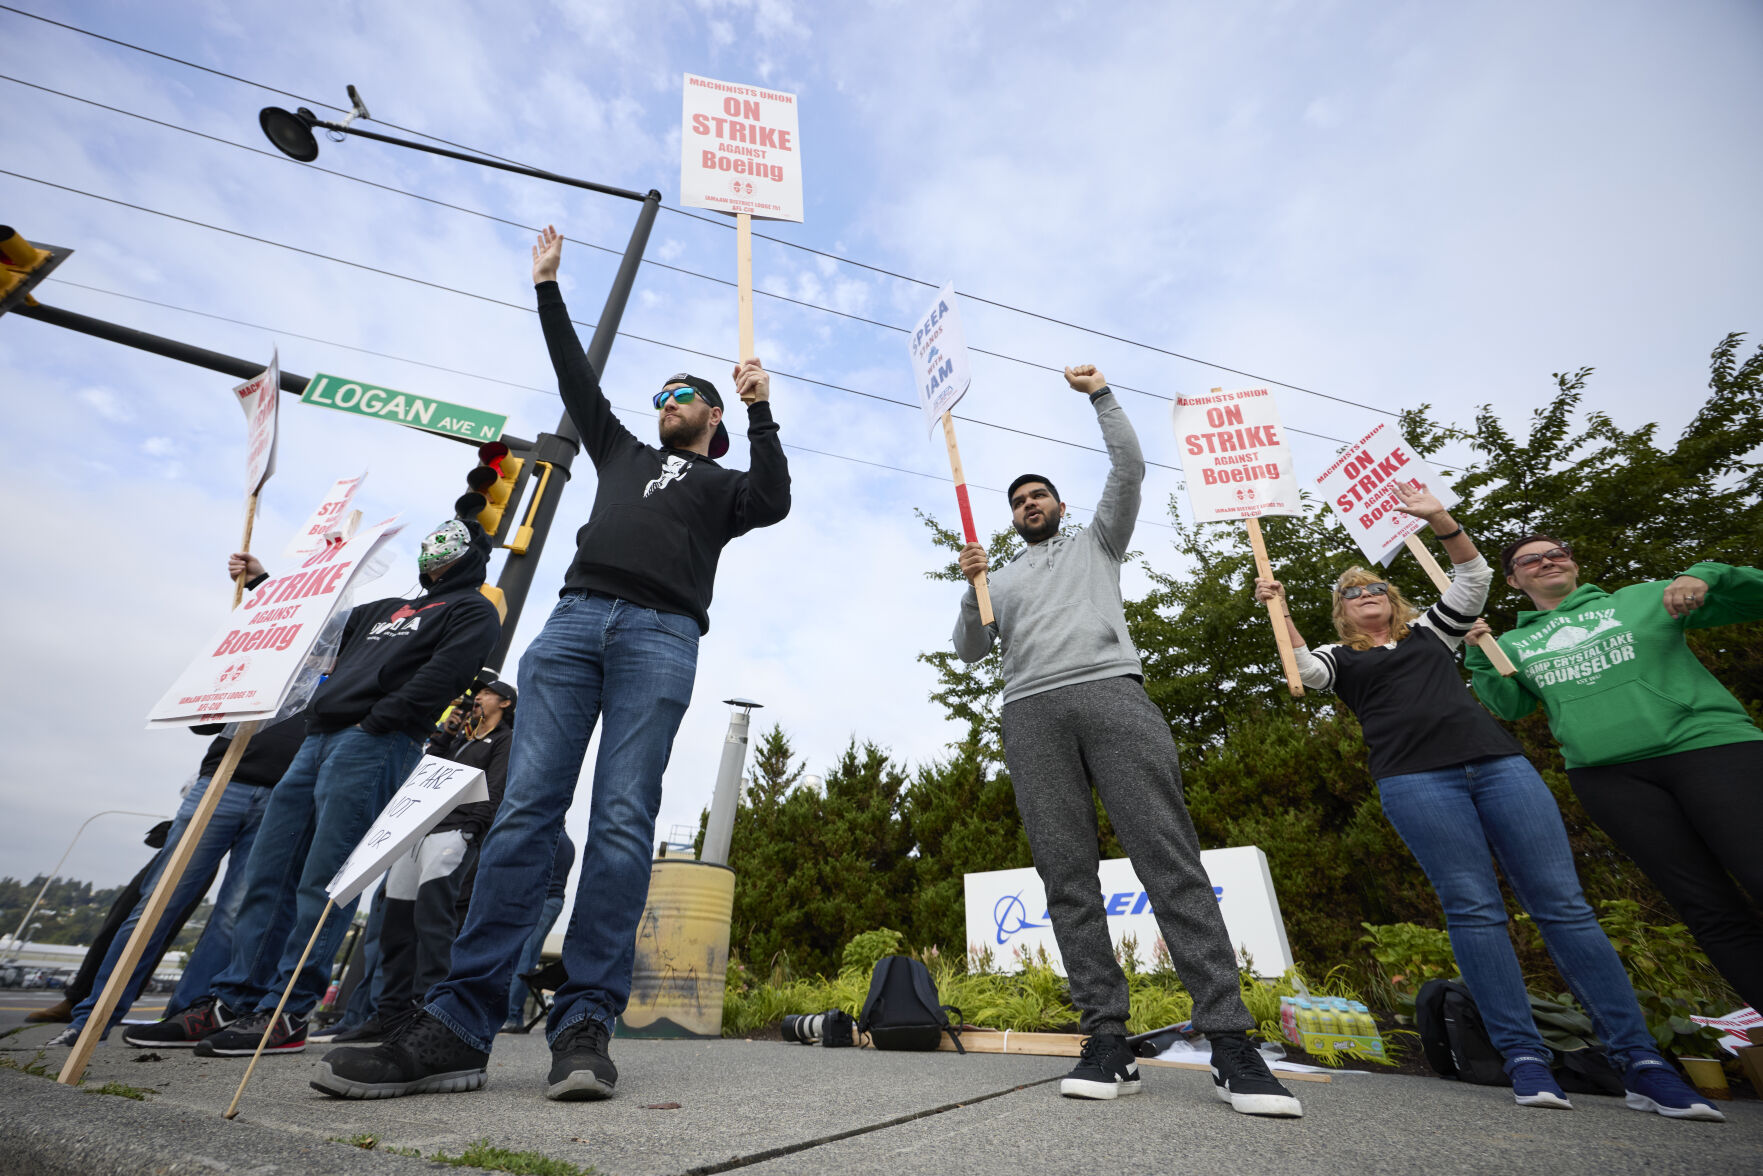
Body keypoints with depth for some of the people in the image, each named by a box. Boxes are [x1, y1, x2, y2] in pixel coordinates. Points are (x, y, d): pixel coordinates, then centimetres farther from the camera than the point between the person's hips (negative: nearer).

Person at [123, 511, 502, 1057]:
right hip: (319, 740, 9)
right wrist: (263, 583, 36)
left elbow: (444, 674, -12)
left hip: (374, 746, -9)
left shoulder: (473, 611, 4)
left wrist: (377, 722, -15)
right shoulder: (389, 609, 30)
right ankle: (229, 1003, 15)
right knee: (269, 873, 8)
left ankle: (284, 1016, -2)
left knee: (321, 884, -8)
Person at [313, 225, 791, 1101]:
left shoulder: (722, 484, 23)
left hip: (660, 635, -3)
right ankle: (458, 1027, -6)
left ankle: (585, 1027, -9)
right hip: (575, 618, 4)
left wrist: (761, 413, 0)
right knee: (525, 810, -8)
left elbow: (774, 503, 3)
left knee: (621, 822, -12)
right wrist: (548, 288, 44)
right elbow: (578, 380, 39)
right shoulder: (623, 455, 35)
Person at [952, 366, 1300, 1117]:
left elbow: (1129, 470, 16)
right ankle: (1107, 1040, -2)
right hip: (1031, 711, 2)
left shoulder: (1098, 542, 28)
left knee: (1171, 858, -12)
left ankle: (1230, 1042, -9)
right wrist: (970, 590, 4)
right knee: (1067, 877, -5)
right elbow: (969, 652, 20)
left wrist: (1101, 396, 16)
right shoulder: (1001, 579, 30)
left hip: (1110, 691, -2)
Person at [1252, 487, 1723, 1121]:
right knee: (1473, 907, -8)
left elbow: (1473, 575, 17)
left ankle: (1641, 1062, 1)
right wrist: (1277, 610, -17)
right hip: (1416, 779, -3)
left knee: (1562, 902, -3)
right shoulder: (1342, 658, 14)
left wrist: (1439, 518, 8)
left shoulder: (1430, 631, 24)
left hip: (1497, 761, 3)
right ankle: (1524, 1056, -4)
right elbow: (1302, 668, -7)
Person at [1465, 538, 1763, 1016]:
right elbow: (1510, 705, 8)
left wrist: (1705, 576, -10)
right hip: (1607, 777, 2)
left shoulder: (1644, 598, 12)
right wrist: (1479, 659, -6)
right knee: (1710, 912, 3)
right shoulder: (1514, 644, 16)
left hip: (1707, 746, -1)